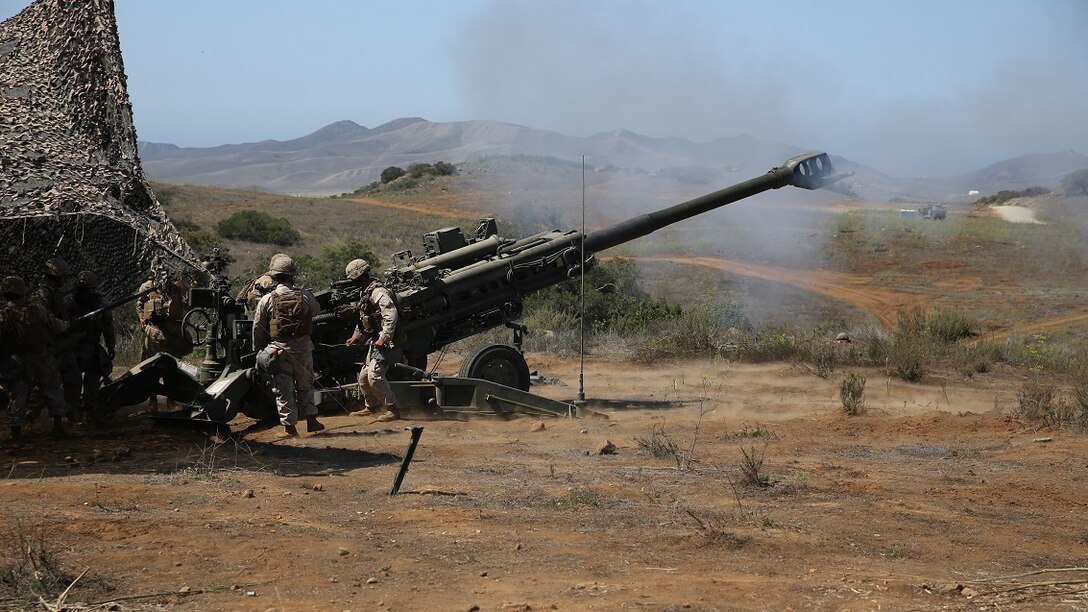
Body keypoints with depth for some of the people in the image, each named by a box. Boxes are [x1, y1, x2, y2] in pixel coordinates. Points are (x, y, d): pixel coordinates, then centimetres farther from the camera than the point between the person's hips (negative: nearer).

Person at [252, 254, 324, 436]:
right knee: (305, 386, 17)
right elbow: (316, 310, 17)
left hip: (279, 349, -2)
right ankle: (311, 420, 19)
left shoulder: (267, 300, -8)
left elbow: (258, 329, -1)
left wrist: (258, 351, 11)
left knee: (283, 389, 6)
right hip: (303, 348, 2)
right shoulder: (305, 296, -5)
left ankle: (289, 425, 6)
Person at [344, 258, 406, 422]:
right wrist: (356, 337, 22)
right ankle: (372, 407, 35)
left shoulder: (379, 292, -17)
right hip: (376, 342, 11)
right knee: (364, 376, 16)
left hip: (388, 342, -11)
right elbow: (363, 320, 28)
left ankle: (393, 410, -16)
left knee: (375, 375, -21)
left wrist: (384, 338, -32)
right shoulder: (366, 293, 17)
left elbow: (391, 315, -28)